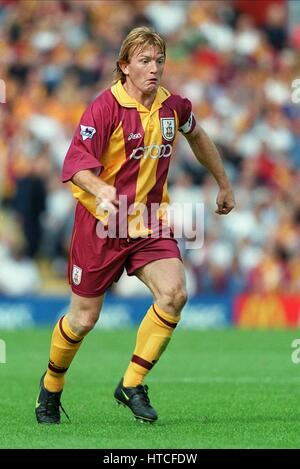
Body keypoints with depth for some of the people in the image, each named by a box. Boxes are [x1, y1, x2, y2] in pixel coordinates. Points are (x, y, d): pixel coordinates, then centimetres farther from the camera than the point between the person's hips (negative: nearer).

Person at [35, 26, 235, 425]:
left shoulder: (173, 106, 0)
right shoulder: (105, 107, -17)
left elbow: (197, 137, 23)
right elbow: (76, 163, -26)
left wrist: (224, 184, 30)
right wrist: (100, 190, -46)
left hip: (150, 221, 4)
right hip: (101, 223, -4)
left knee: (174, 293, -20)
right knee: (84, 318, 4)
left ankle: (132, 385, -6)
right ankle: (51, 386, 32)